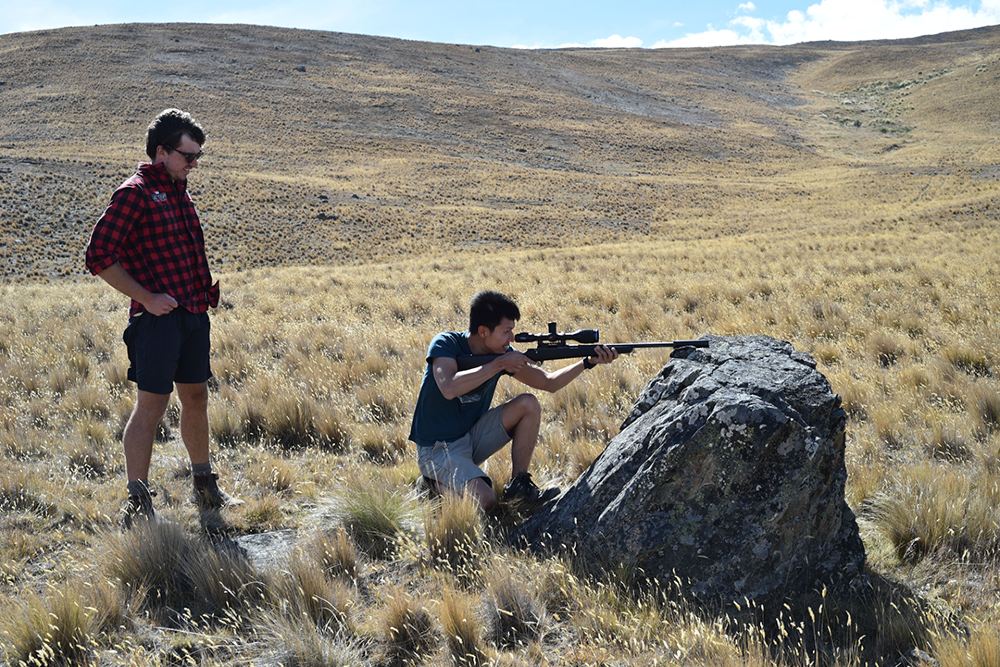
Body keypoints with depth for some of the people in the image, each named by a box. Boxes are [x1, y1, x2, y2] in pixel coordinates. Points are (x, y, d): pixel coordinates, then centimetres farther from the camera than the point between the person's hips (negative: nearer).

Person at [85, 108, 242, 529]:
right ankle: (137, 502, 5)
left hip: (194, 316, 8)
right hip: (158, 317, -8)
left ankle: (205, 488, 29)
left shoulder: (179, 192, 15)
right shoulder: (135, 194, -11)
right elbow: (100, 257, -16)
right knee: (151, 405, -4)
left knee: (196, 398, 16)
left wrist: (207, 292, 12)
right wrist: (146, 299, -17)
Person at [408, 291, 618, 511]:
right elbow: (449, 388, -36)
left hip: (472, 436, 7)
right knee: (485, 501, -29)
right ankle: (440, 482, 2)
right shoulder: (445, 344, -18)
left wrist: (589, 362, -13)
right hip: (438, 450, -6)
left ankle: (519, 485, -2)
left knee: (529, 404, -9)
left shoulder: (503, 352, -2)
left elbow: (549, 382, 2)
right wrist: (499, 364, -30)